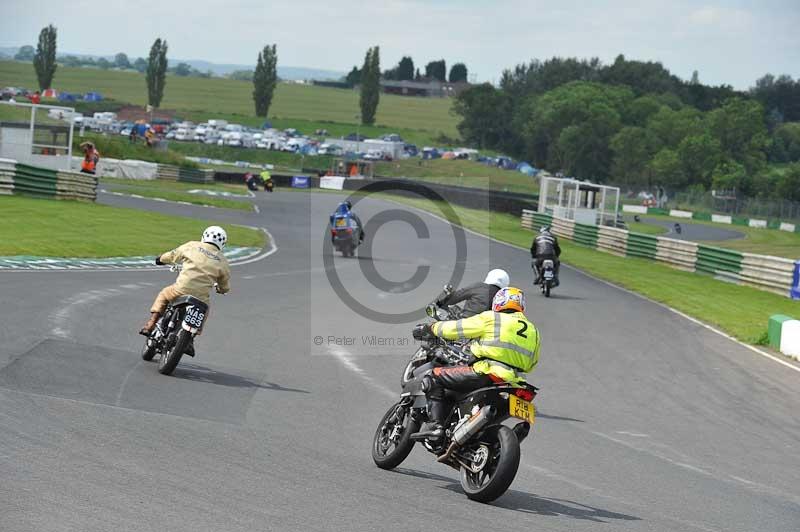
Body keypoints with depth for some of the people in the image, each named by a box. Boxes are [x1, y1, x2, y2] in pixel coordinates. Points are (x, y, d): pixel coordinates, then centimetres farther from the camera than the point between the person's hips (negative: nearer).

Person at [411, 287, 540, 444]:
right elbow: (530, 364, 26)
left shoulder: (491, 319, 2)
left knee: (434, 377, 0)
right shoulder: (533, 331, 19)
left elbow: (457, 328, 5)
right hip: (512, 382, 7)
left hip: (487, 373, -7)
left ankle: (435, 425, -14)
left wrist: (431, 328, 21)